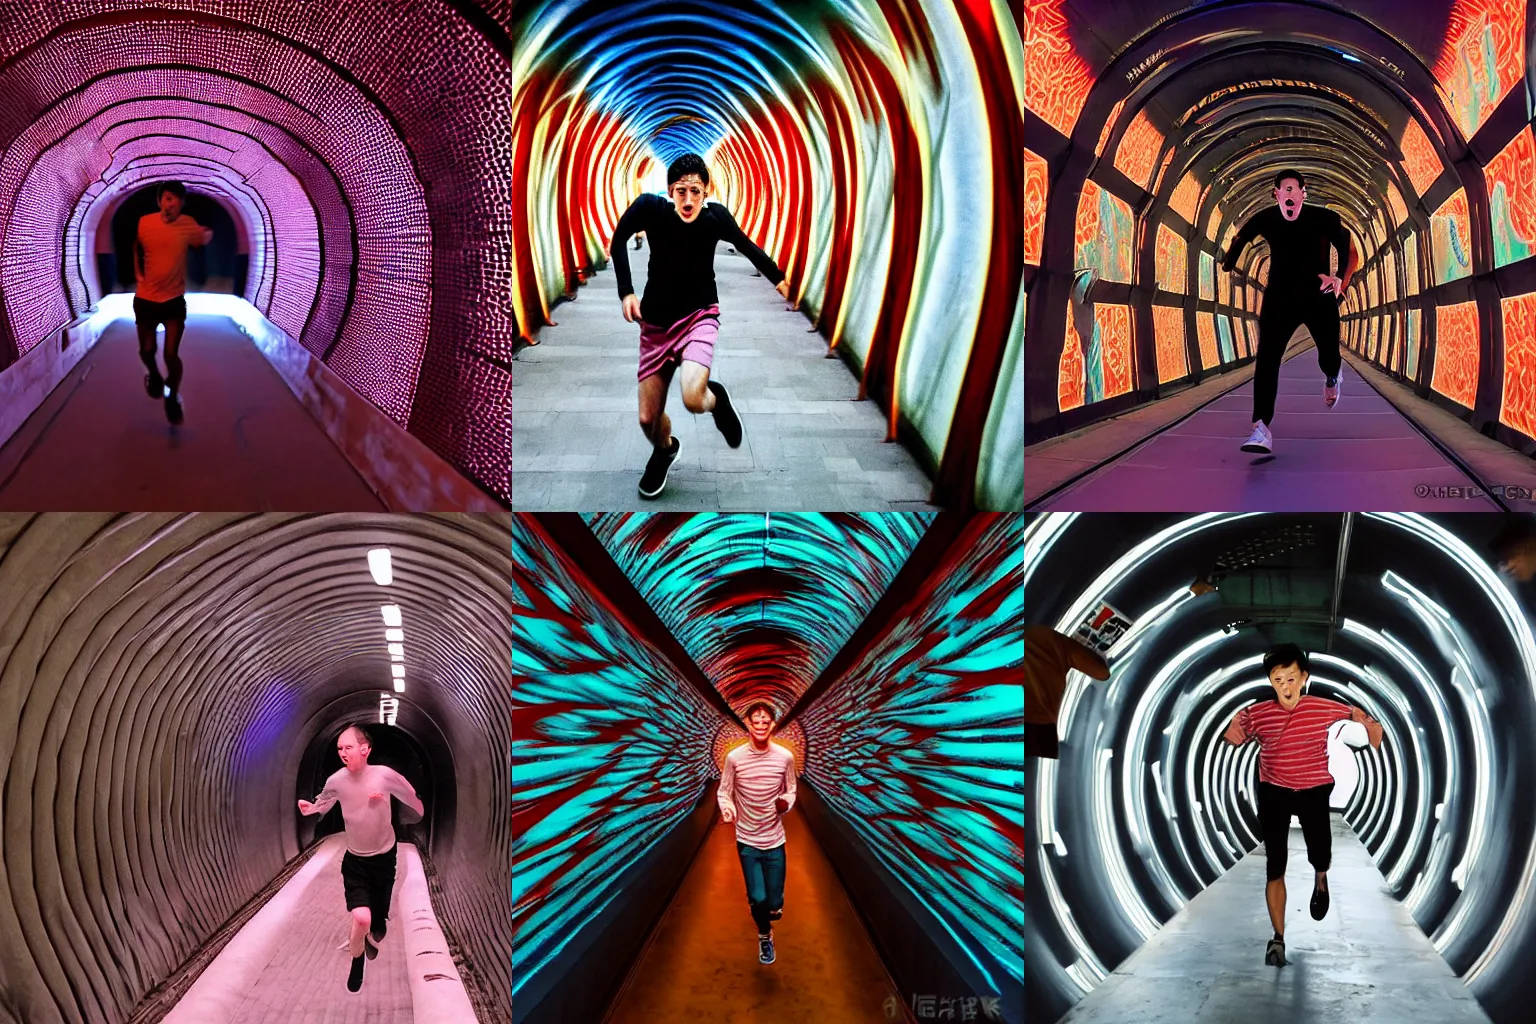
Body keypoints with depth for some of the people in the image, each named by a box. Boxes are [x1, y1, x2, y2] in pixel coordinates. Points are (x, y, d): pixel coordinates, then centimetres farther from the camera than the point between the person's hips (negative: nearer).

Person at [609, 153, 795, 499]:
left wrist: (778, 277, 14)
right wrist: (626, 291, -11)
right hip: (657, 321, 1)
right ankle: (665, 450, 43)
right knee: (648, 419, 5)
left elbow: (746, 245, 4)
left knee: (692, 399, -28)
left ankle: (716, 398, 12)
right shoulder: (650, 208, -20)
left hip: (700, 315, -1)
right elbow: (619, 240, -2)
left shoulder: (716, 216, -16)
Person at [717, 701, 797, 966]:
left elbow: (791, 791, 3)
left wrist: (786, 803, -19)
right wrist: (727, 808, -25)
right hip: (747, 840, -1)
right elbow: (724, 792, -4)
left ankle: (772, 906, 44)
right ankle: (765, 936, 31)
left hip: (775, 840, 1)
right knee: (757, 899, -3)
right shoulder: (734, 758, -12)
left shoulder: (785, 757, -9)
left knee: (774, 903, 4)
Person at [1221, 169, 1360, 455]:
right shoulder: (1265, 220, -7)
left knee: (1329, 356, 2)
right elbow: (1240, 239, 14)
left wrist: (1341, 280, -28)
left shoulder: (1323, 219, -13)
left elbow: (1350, 252, -10)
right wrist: (1228, 265, 2)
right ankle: (1262, 428, -26)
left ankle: (1331, 377, 45)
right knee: (1267, 356, -17)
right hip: (1280, 298, 1)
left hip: (1319, 297, 0)